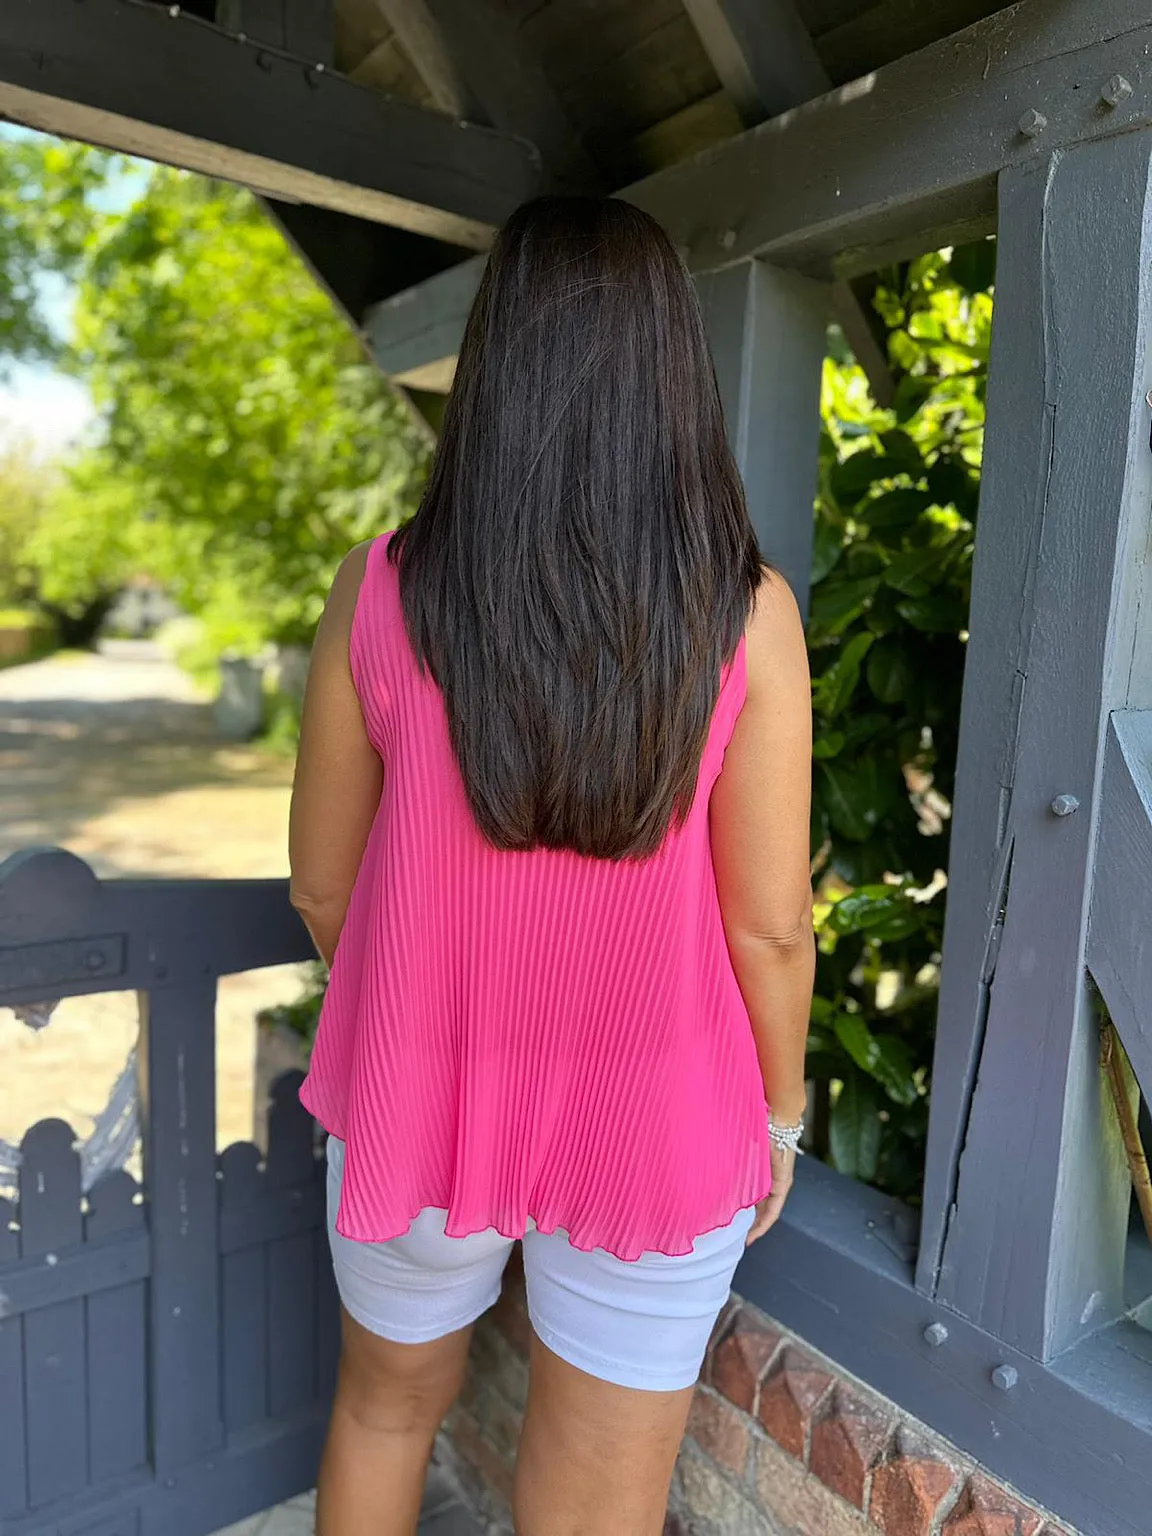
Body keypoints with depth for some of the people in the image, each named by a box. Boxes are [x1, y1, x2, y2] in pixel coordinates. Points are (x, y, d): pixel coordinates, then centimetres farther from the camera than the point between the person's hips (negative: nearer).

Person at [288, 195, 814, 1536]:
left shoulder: (380, 592, -14)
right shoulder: (746, 614, -17)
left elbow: (321, 886, -4)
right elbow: (768, 926, -12)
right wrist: (779, 1110, 6)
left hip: (415, 1105, 2)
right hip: (652, 1126, -1)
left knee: (385, 1407, 31)